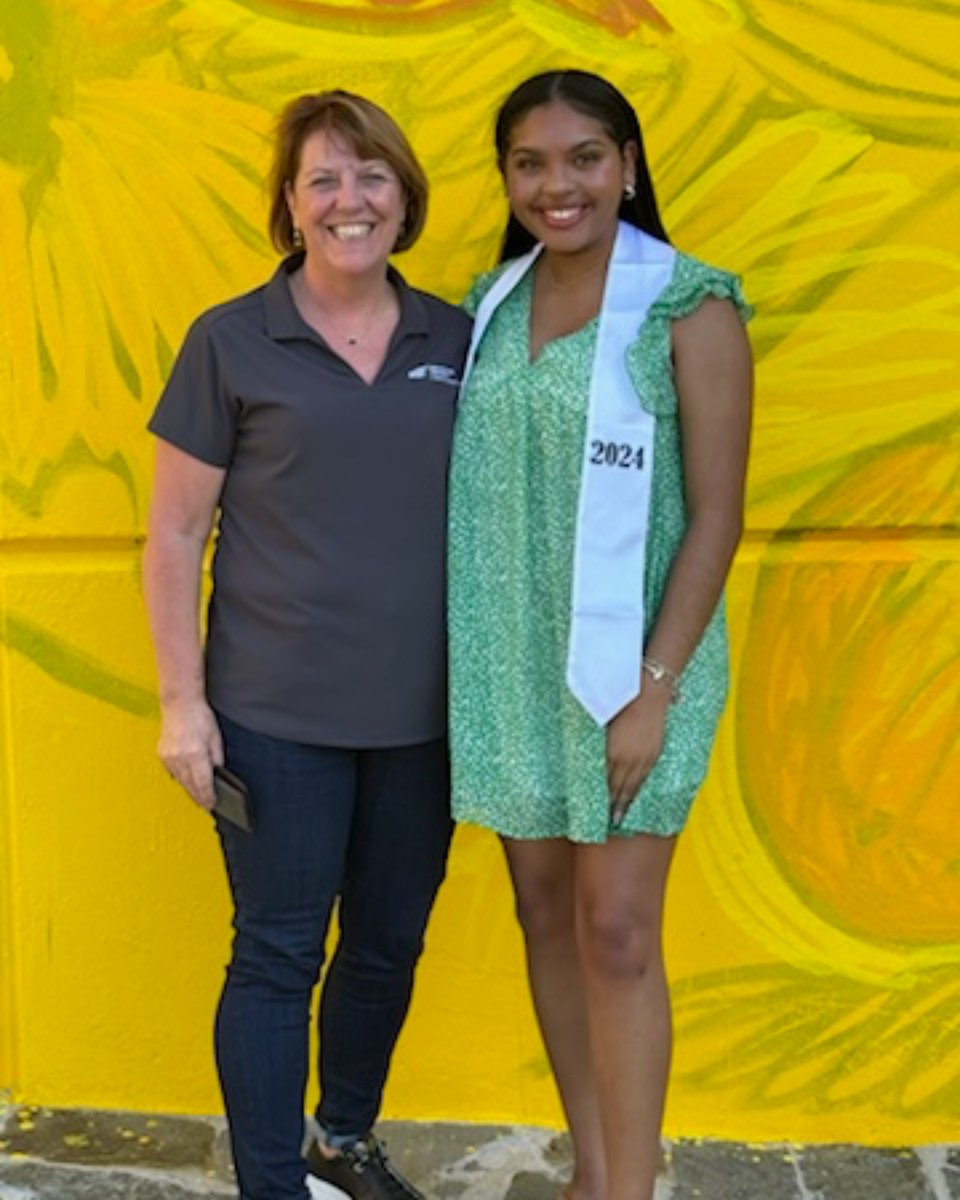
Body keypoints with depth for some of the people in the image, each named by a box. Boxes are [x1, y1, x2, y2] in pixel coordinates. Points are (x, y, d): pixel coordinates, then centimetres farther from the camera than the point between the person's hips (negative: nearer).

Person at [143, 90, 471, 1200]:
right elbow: (175, 534, -3)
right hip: (278, 719, -4)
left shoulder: (456, 341, 5)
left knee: (389, 945, 17)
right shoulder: (231, 341, -4)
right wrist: (182, 698, -8)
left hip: (421, 713, 4)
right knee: (277, 956, 5)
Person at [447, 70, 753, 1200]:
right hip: (509, 660, 6)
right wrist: (461, 660, 7)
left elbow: (715, 514, -11)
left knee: (615, 932, -2)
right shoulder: (491, 304, 6)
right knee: (545, 913, 12)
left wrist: (653, 689, -16)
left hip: (626, 660, -5)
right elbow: (472, 488, 10)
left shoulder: (689, 309, -10)